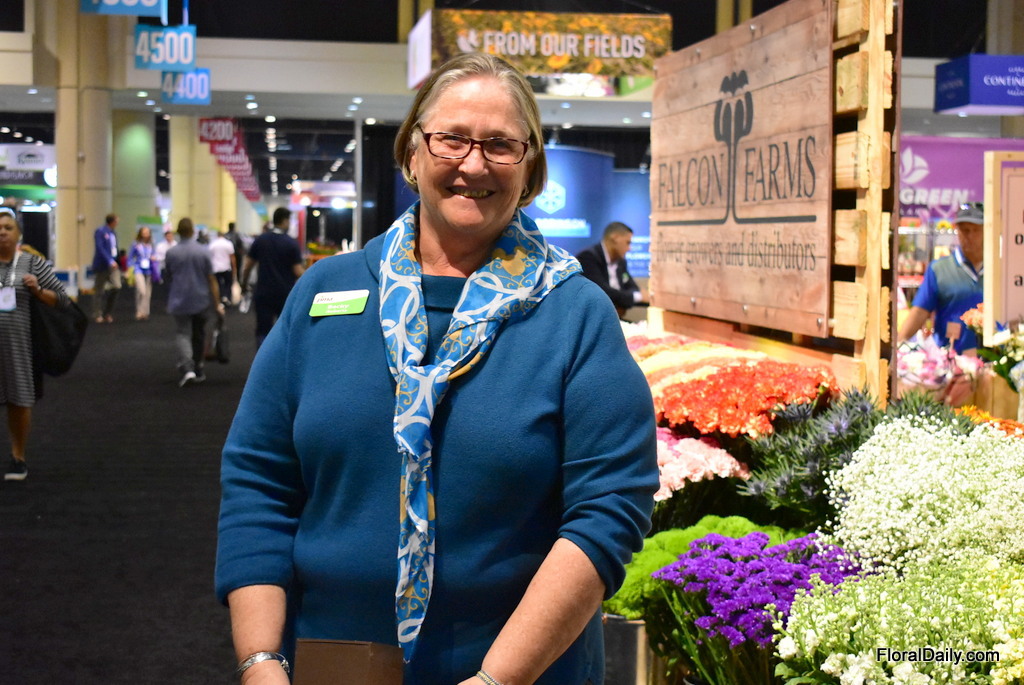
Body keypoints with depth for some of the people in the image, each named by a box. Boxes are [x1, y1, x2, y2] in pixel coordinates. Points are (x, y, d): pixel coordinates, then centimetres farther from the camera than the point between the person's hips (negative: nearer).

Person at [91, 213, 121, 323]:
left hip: (113, 264, 6)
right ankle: (98, 315, 10)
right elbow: (100, 248, -17)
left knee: (117, 286, -9)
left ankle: (108, 313, 5)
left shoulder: (113, 233, 14)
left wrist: (117, 261, 9)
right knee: (99, 290, 2)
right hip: (102, 265, -6)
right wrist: (110, 261, -24)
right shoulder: (99, 232, -8)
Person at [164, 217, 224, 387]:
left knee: (182, 334, -2)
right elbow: (211, 279, -6)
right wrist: (217, 303, -2)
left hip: (180, 301, -1)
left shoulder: (171, 252, -5)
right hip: (201, 301, 1)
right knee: (198, 336, 15)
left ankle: (186, 367, -24)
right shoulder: (203, 252, -7)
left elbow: (168, 276, 10)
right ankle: (198, 372, 22)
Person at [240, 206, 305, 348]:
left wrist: (244, 284, 18)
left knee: (263, 331, 4)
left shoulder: (260, 240, 0)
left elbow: (248, 265, 3)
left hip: (263, 294, 2)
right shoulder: (291, 243, -8)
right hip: (285, 294, -2)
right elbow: (298, 271, -11)